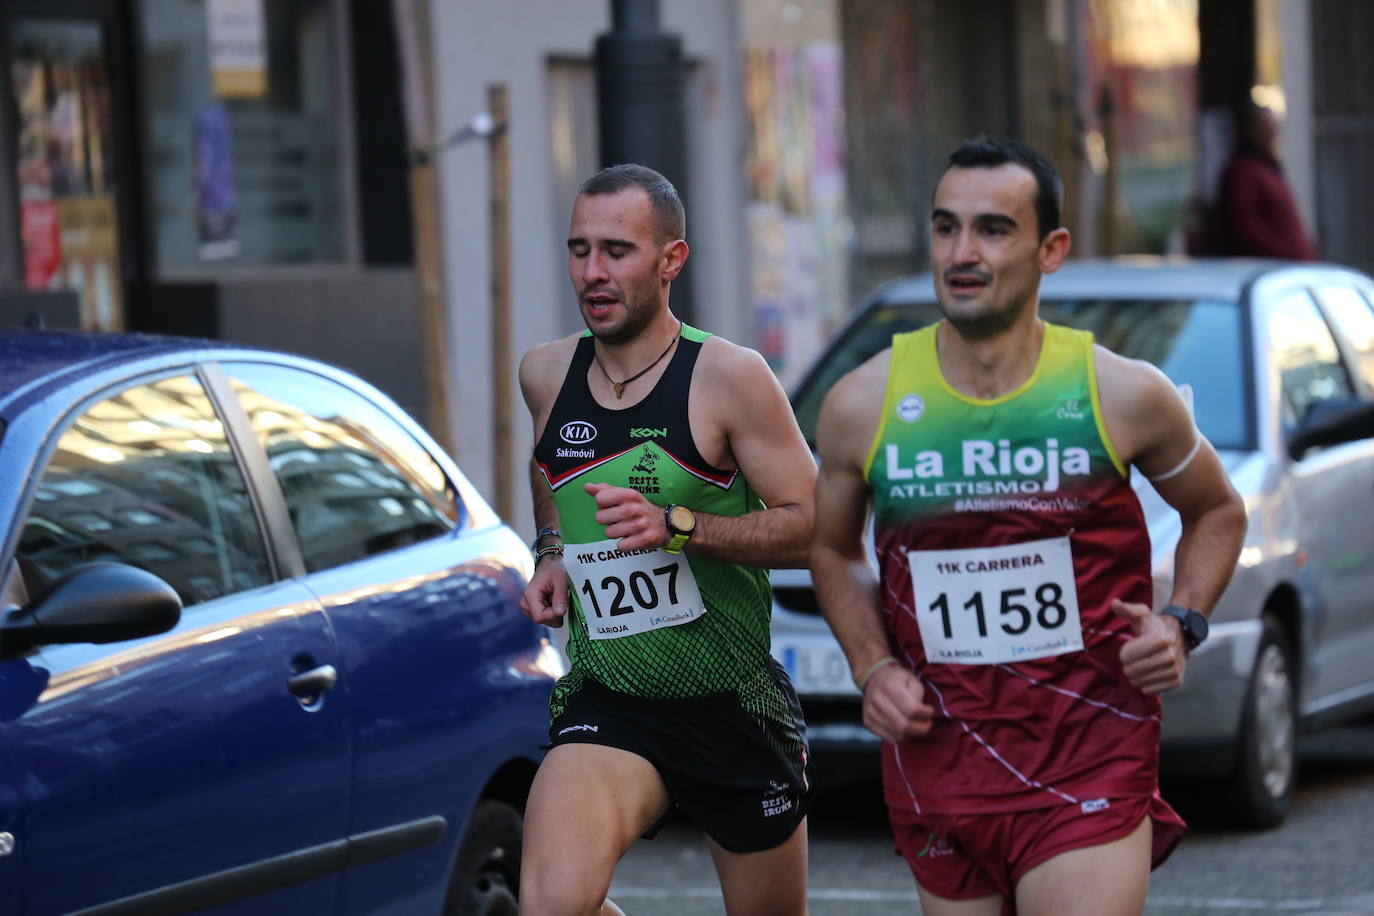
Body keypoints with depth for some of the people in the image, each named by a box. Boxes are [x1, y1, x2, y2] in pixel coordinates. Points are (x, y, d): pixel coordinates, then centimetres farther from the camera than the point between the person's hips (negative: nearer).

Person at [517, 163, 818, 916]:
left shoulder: (729, 377, -12)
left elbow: (810, 528, -14)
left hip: (735, 707, -2)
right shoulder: (545, 375, 4)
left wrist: (678, 528, -26)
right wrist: (550, 555, 10)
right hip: (606, 707, 2)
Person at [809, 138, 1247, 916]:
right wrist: (873, 668, 1)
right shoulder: (862, 406, 0)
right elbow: (834, 551, 17)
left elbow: (1218, 512, 15)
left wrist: (1182, 624, -2)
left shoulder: (1121, 394, -3)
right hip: (938, 757, 3)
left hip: (1091, 762, -2)